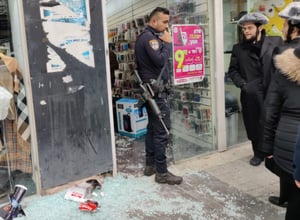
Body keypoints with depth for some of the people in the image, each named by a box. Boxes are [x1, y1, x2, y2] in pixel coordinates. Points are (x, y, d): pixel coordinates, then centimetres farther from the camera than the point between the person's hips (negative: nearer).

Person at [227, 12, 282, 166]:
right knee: (254, 125, 8)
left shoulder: (276, 42, 2)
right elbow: (232, 70, 8)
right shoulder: (238, 48, 7)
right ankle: (258, 153, 27)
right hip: (251, 96, 1)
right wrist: (242, 84, -6)